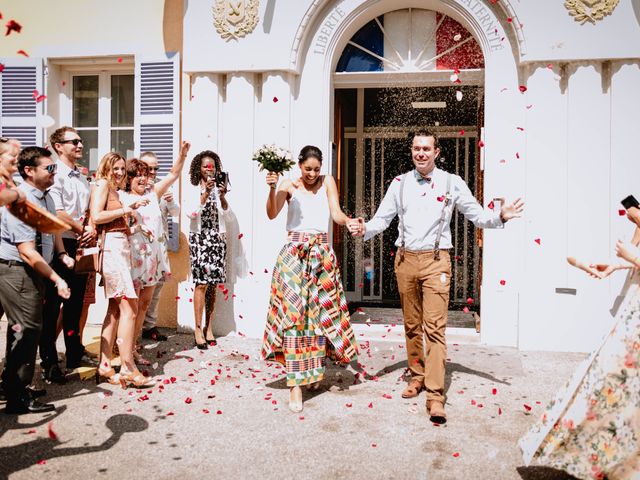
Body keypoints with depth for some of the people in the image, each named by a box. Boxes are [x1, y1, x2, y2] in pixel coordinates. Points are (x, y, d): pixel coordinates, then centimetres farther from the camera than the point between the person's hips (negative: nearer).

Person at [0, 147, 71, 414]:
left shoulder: (46, 197, 6)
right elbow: (27, 252, -24)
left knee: (23, 328, 19)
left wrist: (62, 255, 8)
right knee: (27, 328, -8)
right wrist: (56, 280, -22)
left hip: (32, 271, 10)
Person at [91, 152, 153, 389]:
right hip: (112, 247, -9)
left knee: (115, 308, 8)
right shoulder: (102, 184, -1)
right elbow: (96, 216, -15)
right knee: (129, 307, -12)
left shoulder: (114, 190, 23)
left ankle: (104, 367, 11)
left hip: (121, 248, 9)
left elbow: (119, 223, 16)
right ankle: (128, 369, -9)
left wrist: (132, 207, 11)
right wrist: (127, 209, -11)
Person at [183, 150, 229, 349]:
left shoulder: (218, 189, 10)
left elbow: (226, 212, 0)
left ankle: (209, 328, 11)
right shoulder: (192, 190, 3)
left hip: (217, 239, 3)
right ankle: (198, 329, -4)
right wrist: (206, 193, -18)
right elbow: (190, 213, -11)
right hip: (199, 238, -3)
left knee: (213, 284, 3)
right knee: (202, 282, -11)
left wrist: (222, 196, -18)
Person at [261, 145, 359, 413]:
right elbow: (272, 214, -9)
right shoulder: (289, 186, 4)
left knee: (321, 312, 7)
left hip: (322, 254, 2)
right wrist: (273, 188, -24)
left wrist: (349, 222, -25)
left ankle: (313, 371, 28)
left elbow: (336, 214, -4)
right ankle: (295, 383, -4)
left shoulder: (327, 182, 7)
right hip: (294, 253, -2)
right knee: (292, 313, -6)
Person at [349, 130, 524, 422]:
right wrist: (365, 229, -16)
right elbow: (382, 218, 5)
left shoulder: (451, 183, 2)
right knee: (411, 324, 12)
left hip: (435, 260, -3)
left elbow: (477, 215, 4)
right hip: (405, 258, 3)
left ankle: (435, 394, -6)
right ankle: (417, 376, 28)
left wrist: (500, 217, -16)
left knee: (435, 327, -9)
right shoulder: (400, 184, 8)